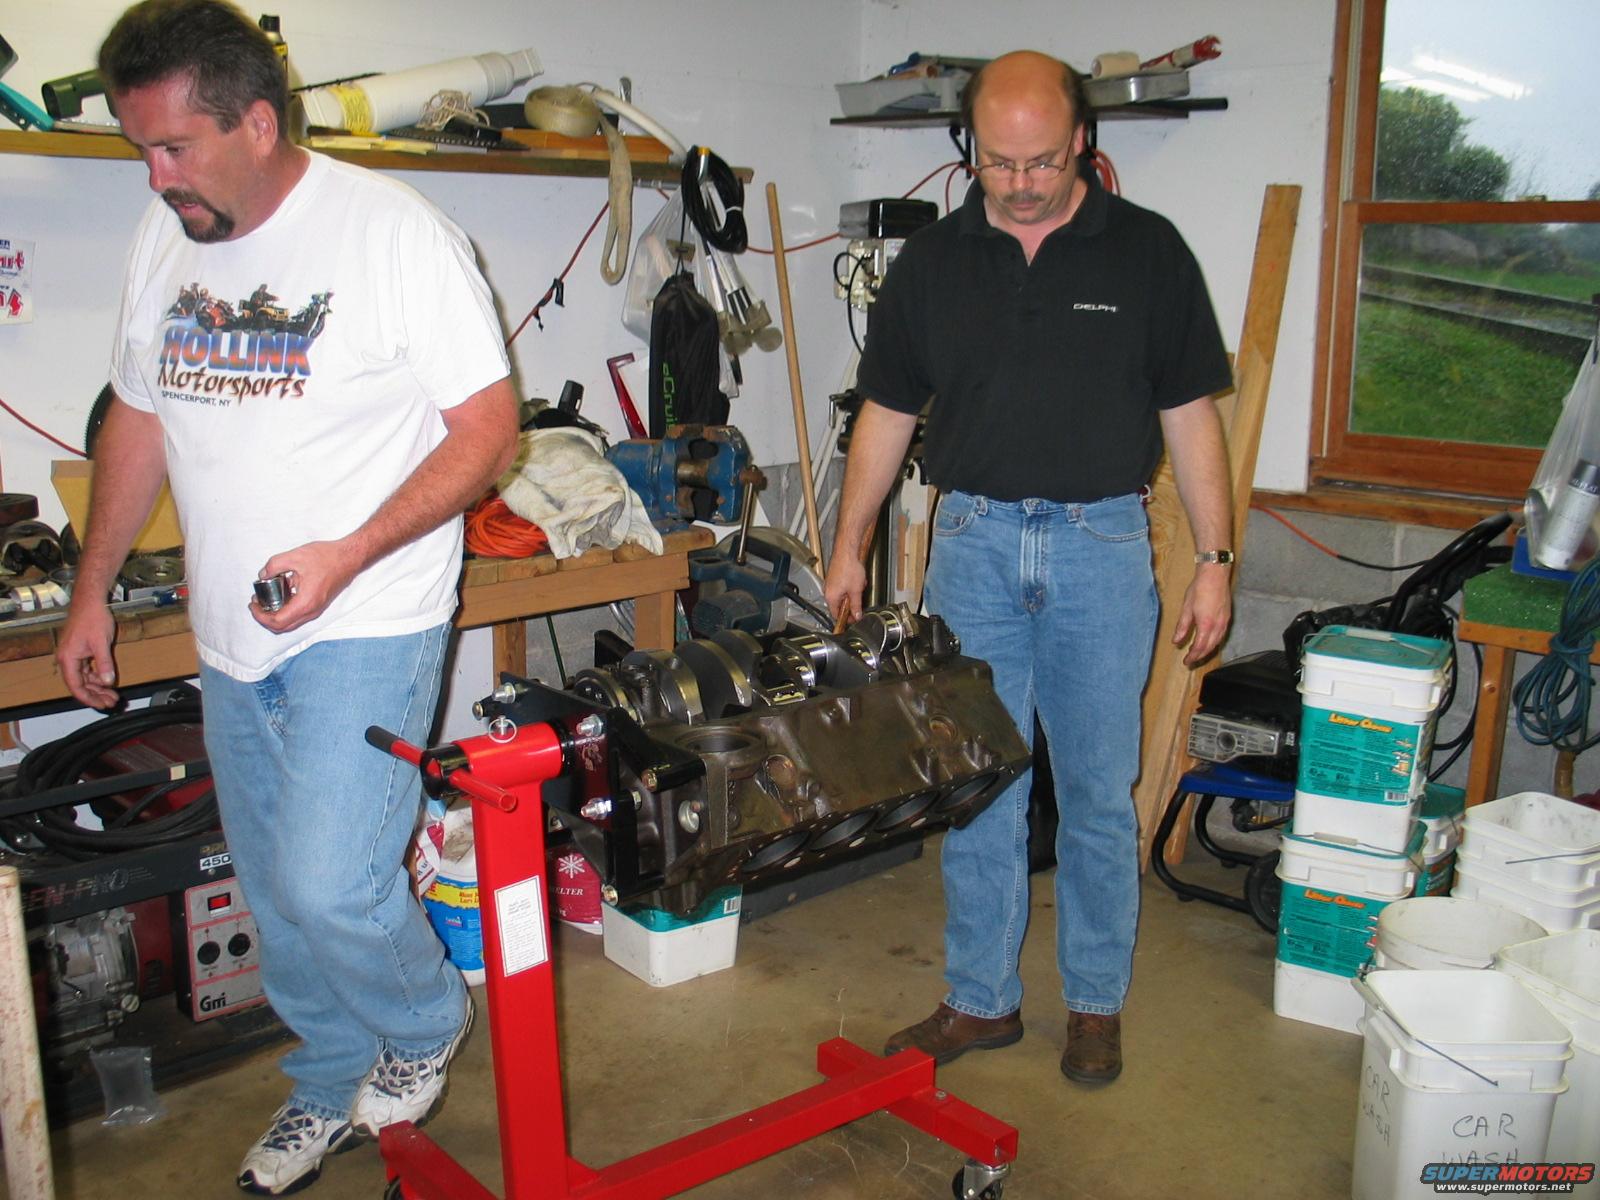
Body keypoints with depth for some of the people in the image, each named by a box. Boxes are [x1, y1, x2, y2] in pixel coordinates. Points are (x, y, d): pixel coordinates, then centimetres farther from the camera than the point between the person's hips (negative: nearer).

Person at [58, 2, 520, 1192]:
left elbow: (488, 426, -14)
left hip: (366, 625, -6)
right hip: (231, 630, 7)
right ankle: (332, 1088, 38)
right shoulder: (165, 238, 7)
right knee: (275, 891, 15)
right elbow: (137, 416, 17)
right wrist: (92, 589, 16)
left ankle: (428, 1022, 20)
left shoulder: (393, 232, -13)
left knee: (329, 886, -13)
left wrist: (347, 556, -24)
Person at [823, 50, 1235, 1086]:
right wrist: (850, 543, 8)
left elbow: (1190, 416, 2)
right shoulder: (932, 262, 6)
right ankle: (982, 1000, 22)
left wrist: (1216, 560, -2)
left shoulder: (1147, 251, 1)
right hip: (973, 541, 2)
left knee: (1099, 792, 7)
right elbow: (888, 413, 11)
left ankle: (1097, 1001, 24)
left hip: (1101, 544, -1)